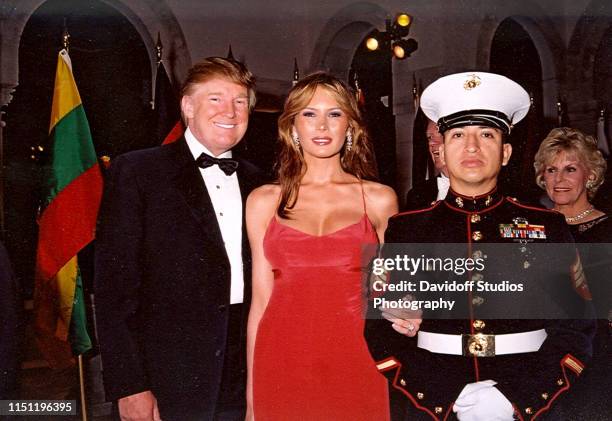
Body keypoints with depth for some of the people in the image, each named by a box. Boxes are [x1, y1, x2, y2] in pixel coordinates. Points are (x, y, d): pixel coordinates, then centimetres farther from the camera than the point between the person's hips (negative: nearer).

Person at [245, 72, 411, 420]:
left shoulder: (380, 199, 4)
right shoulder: (264, 201, 6)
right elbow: (262, 299, 6)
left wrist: (404, 315, -11)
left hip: (357, 364, 0)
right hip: (282, 366, 1)